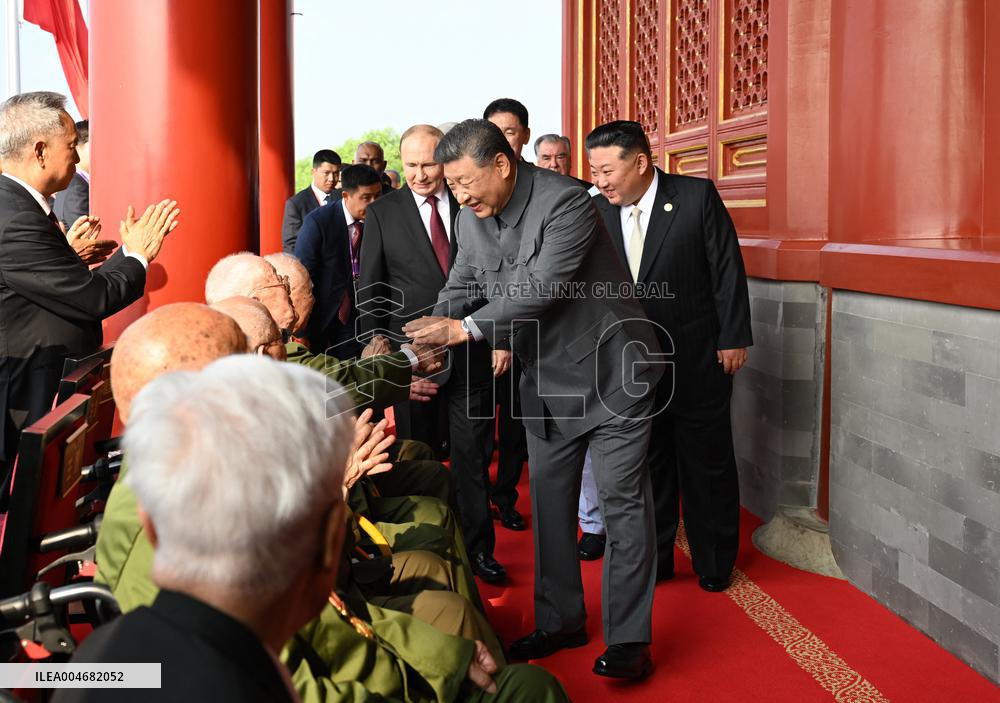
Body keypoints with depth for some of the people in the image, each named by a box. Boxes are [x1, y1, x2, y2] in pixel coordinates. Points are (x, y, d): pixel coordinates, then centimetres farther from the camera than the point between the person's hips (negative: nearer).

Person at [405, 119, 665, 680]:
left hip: (610, 371, -7)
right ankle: (560, 622, 26)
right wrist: (435, 331, -15)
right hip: (547, 378, 7)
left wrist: (466, 328, -33)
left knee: (622, 501, -2)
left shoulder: (566, 203, -25)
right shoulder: (473, 217, -1)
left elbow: (540, 289, -31)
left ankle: (628, 638, 7)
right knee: (549, 501, 12)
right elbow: (462, 285, 3)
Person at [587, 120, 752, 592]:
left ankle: (714, 564, 26)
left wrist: (733, 338, -9)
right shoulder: (599, 210, -1)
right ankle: (654, 560, 29)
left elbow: (727, 268, -9)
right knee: (647, 464, 13)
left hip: (697, 359, -4)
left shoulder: (697, 196, -12)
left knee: (707, 464, 9)